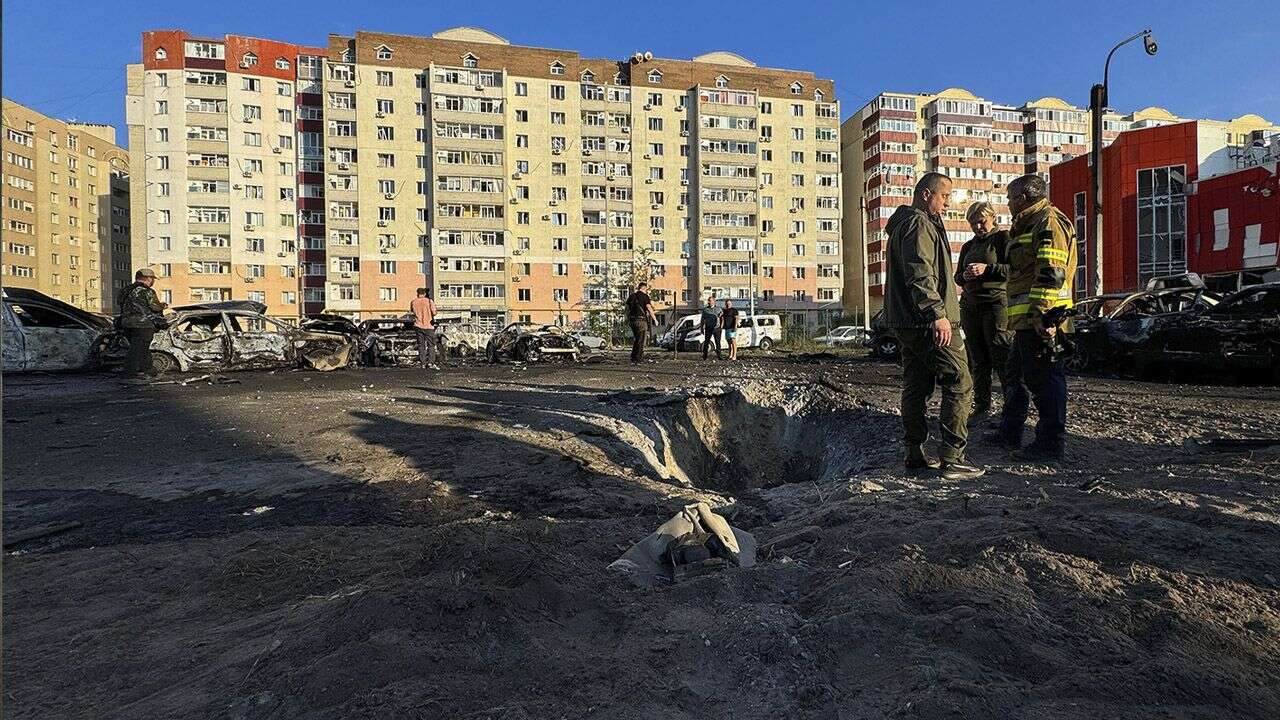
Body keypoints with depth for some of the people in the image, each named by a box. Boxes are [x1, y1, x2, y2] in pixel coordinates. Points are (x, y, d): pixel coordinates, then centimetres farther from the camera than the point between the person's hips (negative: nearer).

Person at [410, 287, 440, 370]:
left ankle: (423, 363, 6)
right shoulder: (429, 301, -7)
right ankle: (431, 362, -10)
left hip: (418, 326, 3)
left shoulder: (413, 302, 3)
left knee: (421, 345, 9)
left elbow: (411, 311, 18)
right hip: (429, 326, -3)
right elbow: (434, 313, -12)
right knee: (431, 345, 3)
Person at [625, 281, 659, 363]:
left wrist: (627, 319, 21)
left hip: (632, 320, 7)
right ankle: (639, 358, 1)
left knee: (637, 339, 18)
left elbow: (627, 308, 14)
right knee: (641, 340, 1)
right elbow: (649, 308, -12)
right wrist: (655, 319, -7)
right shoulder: (644, 296, -7)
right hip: (641, 320, -7)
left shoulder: (631, 296, 12)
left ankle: (633, 357, 18)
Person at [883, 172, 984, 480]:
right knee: (959, 384, -7)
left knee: (916, 386, 12)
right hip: (927, 323, -11)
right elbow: (920, 274, -22)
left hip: (906, 322, 11)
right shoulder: (919, 224, -10)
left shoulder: (903, 224, 24)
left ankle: (915, 454, 18)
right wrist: (938, 313, -26)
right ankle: (951, 458, -7)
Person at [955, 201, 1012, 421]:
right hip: (970, 305, 6)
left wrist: (987, 268, -17)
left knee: (1001, 358, -10)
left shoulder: (1003, 238, 3)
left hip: (995, 302, -6)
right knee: (977, 361, 5)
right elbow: (957, 277, 20)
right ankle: (982, 406, 9)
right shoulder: (968, 246, 21)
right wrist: (965, 276, -2)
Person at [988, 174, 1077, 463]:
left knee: (1044, 380, -6)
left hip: (1040, 320, -11)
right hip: (1026, 320, 11)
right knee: (1016, 376, 18)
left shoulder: (1049, 221, -9)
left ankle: (1051, 445, 1)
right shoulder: (1028, 225, 24)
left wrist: (1042, 314, -27)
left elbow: (1051, 273, -20)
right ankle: (1010, 433, 29)